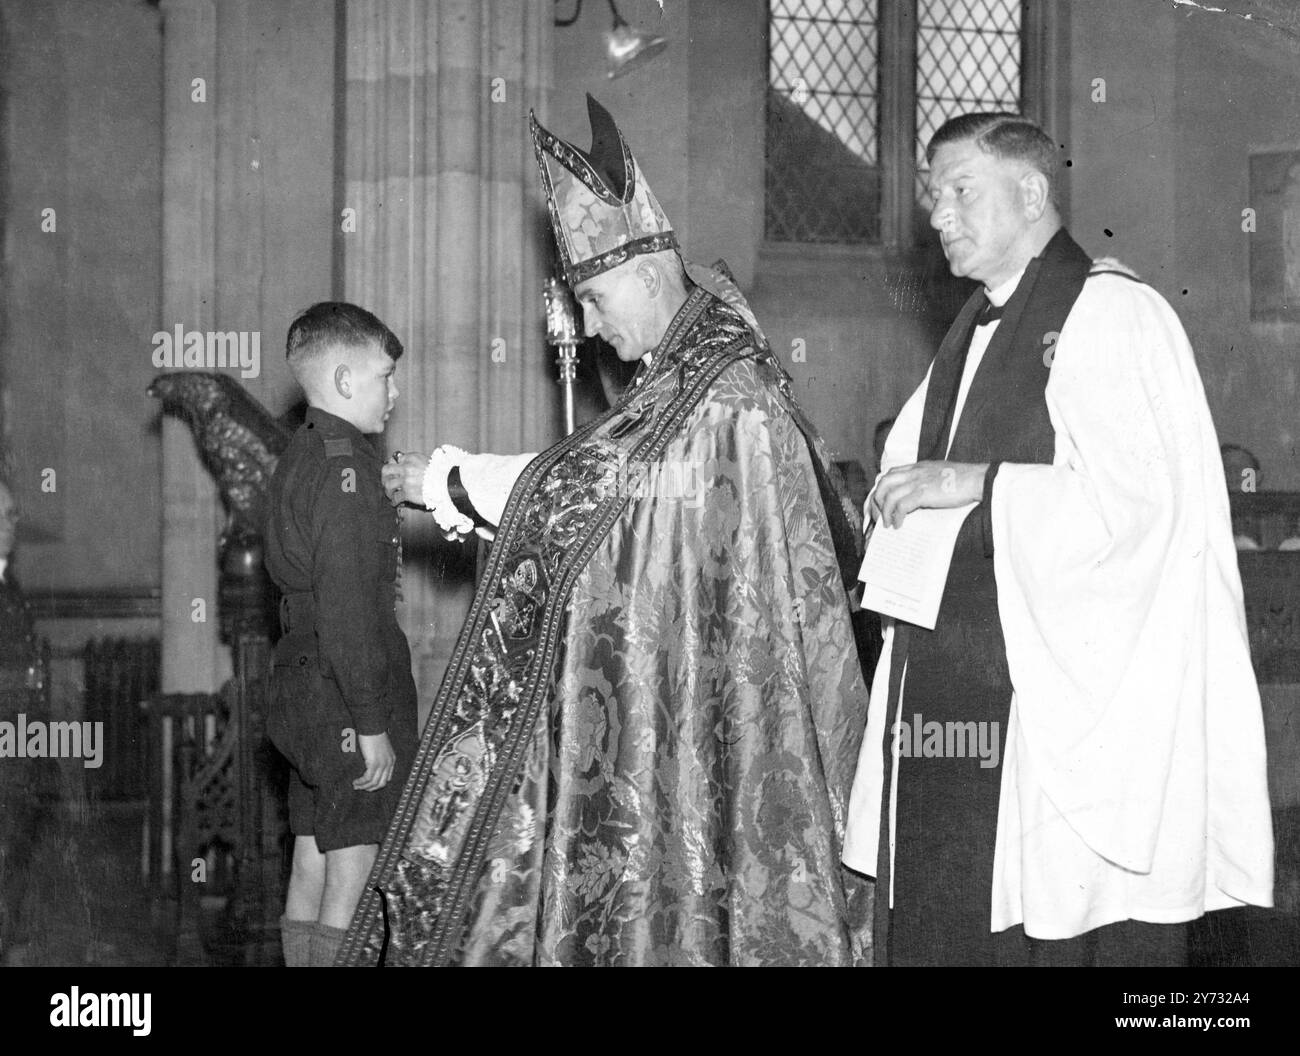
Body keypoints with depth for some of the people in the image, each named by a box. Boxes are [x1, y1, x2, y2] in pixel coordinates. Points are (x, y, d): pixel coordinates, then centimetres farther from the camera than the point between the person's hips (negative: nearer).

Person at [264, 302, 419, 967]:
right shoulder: (344, 463, -15)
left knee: (312, 864, 13)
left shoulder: (298, 457, 14)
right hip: (347, 699, -9)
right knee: (352, 875, -5)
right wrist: (372, 723, -20)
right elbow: (348, 605, -21)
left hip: (302, 689, 9)